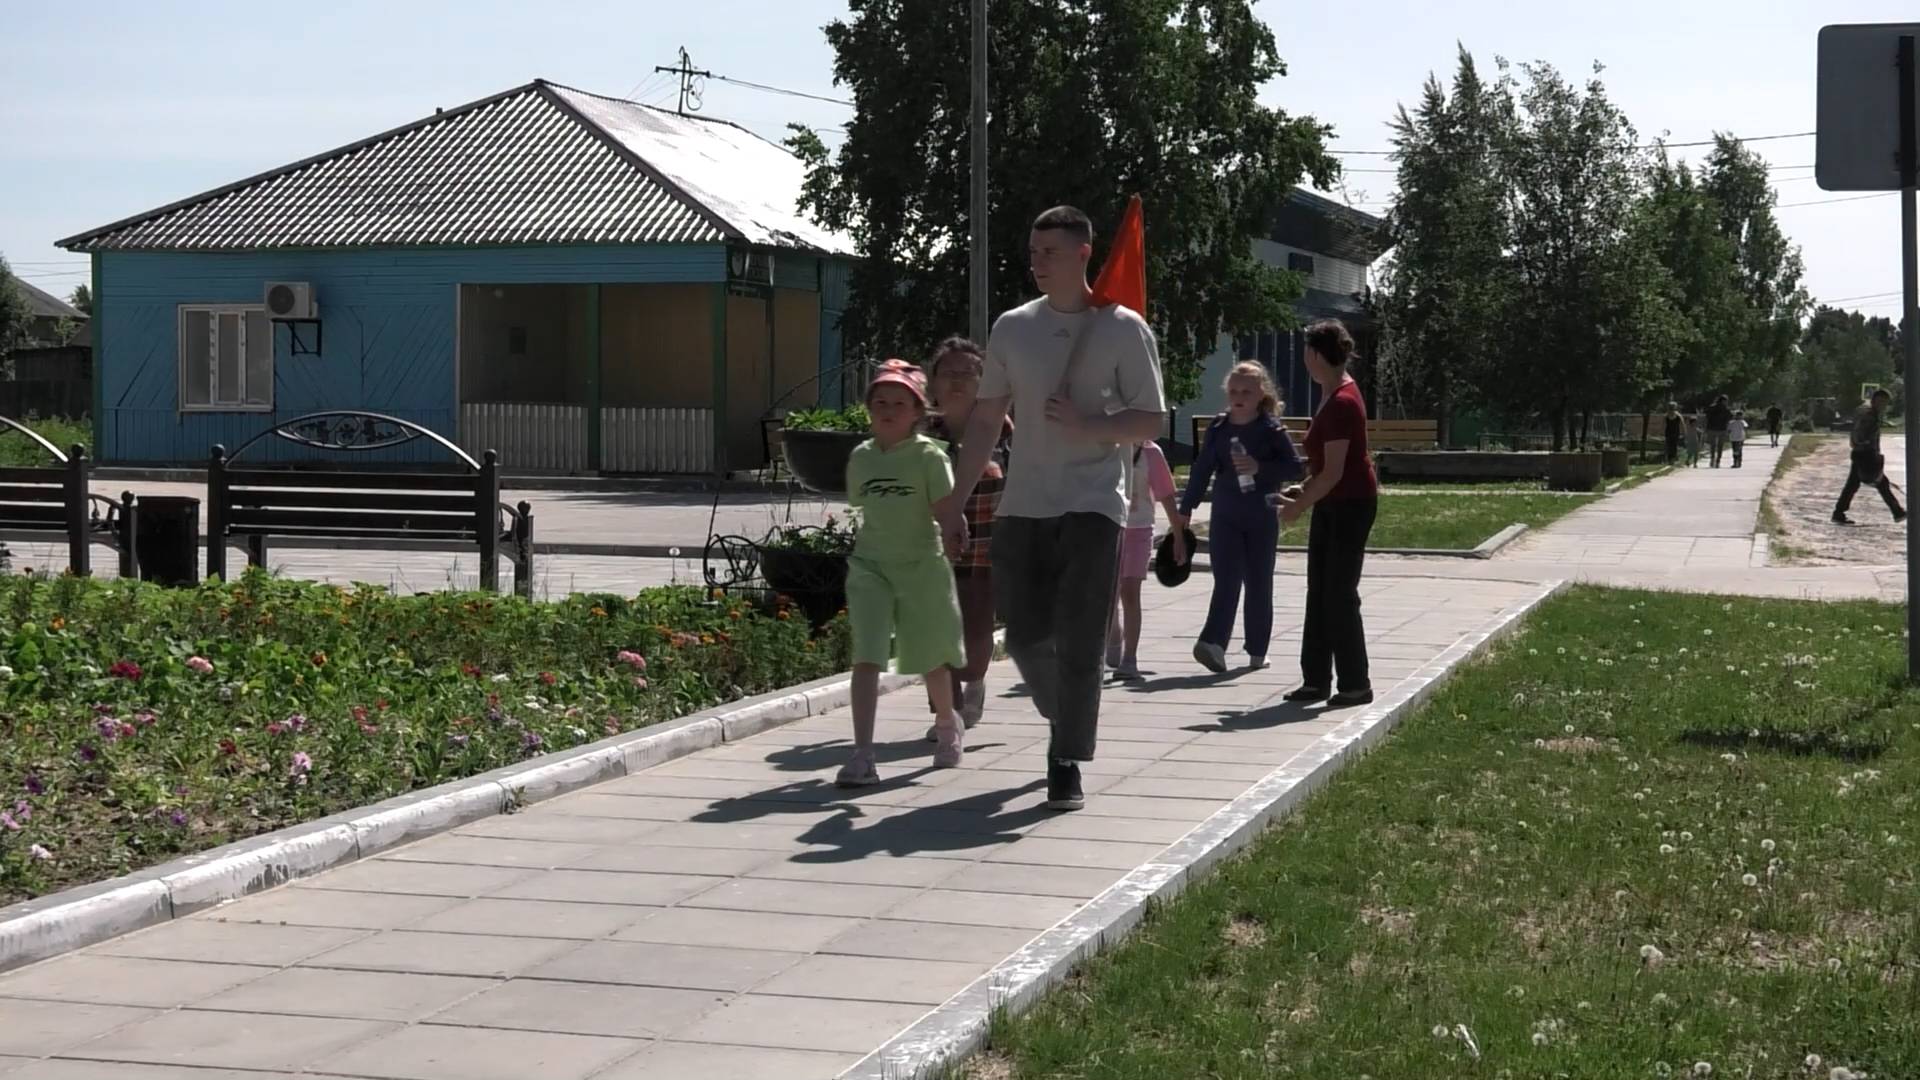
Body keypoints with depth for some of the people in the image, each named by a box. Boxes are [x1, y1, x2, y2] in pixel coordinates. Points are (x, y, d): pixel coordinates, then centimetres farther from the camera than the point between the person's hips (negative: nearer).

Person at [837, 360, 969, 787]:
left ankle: (948, 725, 44)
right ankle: (862, 754, -19)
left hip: (921, 566, -2)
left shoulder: (929, 456, -8)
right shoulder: (860, 457, 5)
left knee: (931, 656, 15)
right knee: (866, 656, -13)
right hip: (870, 567, 2)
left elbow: (946, 508, -13)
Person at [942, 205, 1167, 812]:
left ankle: (1067, 764, 0)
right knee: (1025, 636, 6)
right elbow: (985, 420, 13)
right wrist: (955, 503, 9)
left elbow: (1152, 421, -2)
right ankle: (1065, 721, 33)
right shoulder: (1013, 328, 9)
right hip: (1022, 506, 4)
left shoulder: (1123, 328, -2)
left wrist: (1085, 425, -19)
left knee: (1078, 644, -8)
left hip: (1092, 507, -4)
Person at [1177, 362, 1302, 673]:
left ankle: (1257, 651, 13)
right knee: (1227, 580, -9)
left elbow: (1294, 467, -7)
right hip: (1225, 516, 1)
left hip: (1262, 518, -1)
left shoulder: (1271, 429, -4)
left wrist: (1260, 468, -22)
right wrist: (1185, 510, 13)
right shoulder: (1218, 428, 5)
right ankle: (1213, 642, -19)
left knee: (1259, 584, 6)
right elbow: (1202, 469, 11)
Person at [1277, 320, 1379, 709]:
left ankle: (1356, 685, 1)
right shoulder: (1334, 393, 10)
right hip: (1331, 504, 10)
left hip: (1351, 504, -10)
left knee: (1339, 593, -6)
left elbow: (1333, 472, -22)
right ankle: (1316, 680, 15)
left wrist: (1299, 506, -14)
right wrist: (1301, 495, 13)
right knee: (1319, 592, 10)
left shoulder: (1341, 402, -21)